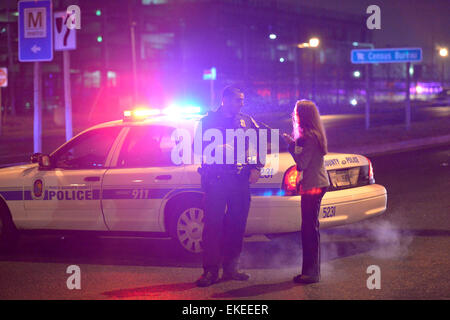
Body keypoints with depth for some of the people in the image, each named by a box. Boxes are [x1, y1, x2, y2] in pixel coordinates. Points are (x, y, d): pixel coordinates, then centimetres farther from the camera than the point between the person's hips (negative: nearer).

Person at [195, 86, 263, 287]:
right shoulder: (208, 120, 6)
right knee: (213, 223, -8)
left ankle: (230, 268, 16)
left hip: (240, 180, 4)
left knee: (237, 225, 5)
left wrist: (256, 168, 3)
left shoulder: (247, 121, 14)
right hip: (215, 179, -4)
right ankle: (210, 270, -5)